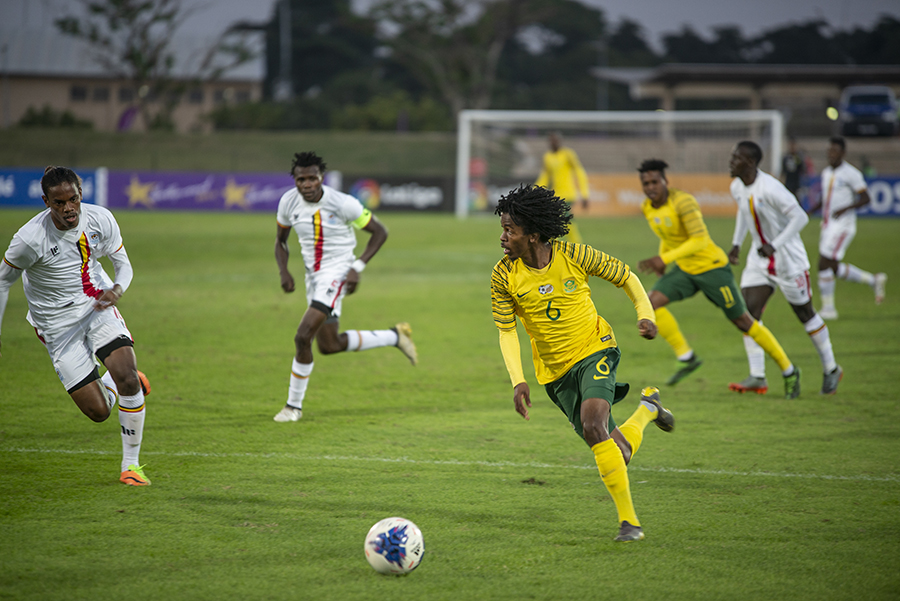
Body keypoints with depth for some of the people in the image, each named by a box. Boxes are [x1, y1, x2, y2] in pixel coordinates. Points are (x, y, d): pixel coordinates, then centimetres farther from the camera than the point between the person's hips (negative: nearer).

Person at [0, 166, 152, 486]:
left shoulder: (100, 219, -13)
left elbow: (123, 265, 1)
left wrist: (117, 289, -22)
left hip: (98, 308, 2)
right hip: (57, 324, -2)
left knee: (128, 378, -21)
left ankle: (131, 465, -3)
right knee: (98, 411, -8)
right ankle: (113, 384, 32)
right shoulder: (30, 239, -23)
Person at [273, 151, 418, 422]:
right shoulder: (288, 202, -7)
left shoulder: (342, 204, -21)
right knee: (329, 346, 12)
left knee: (303, 336, -18)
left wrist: (357, 268, -18)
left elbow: (380, 232, -9)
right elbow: (280, 240, 11)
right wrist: (284, 271, -8)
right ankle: (395, 336, 30)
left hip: (336, 273, -7)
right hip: (313, 275, 7)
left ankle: (294, 405, -2)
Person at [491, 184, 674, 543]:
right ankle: (647, 408, 38)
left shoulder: (573, 256, -14)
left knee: (593, 426, -30)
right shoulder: (504, 277, -9)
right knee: (618, 455, 2)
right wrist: (517, 381, -14)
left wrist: (645, 314, -13)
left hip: (595, 351, -3)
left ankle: (628, 521, -19)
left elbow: (625, 277, 1)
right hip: (555, 371, 3)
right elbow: (506, 332, -2)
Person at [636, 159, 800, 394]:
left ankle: (789, 371, 15)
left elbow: (700, 240, -30)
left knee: (743, 321, 0)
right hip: (685, 270, 7)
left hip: (712, 267, -7)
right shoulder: (647, 208, 0)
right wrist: (661, 262, 6)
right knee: (652, 302, -15)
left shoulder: (683, 202, -24)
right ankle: (686, 358, -6)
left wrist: (665, 258, -35)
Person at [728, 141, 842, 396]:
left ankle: (831, 370, 23)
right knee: (749, 311, -8)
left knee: (805, 314, 5)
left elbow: (800, 217, -27)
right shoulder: (737, 187, 0)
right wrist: (736, 244, 16)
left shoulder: (770, 188, -26)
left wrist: (775, 246, -32)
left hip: (788, 259, -7)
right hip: (760, 258, 7)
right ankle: (757, 377, -7)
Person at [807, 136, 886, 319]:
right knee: (835, 269, 10)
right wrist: (810, 210, 9)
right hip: (827, 226, 8)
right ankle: (874, 280, 26)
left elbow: (865, 198, -10)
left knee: (824, 264, -12)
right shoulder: (826, 173, 13)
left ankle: (828, 308, -3)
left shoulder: (851, 173, -11)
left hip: (842, 227, -8)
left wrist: (845, 208, -24)